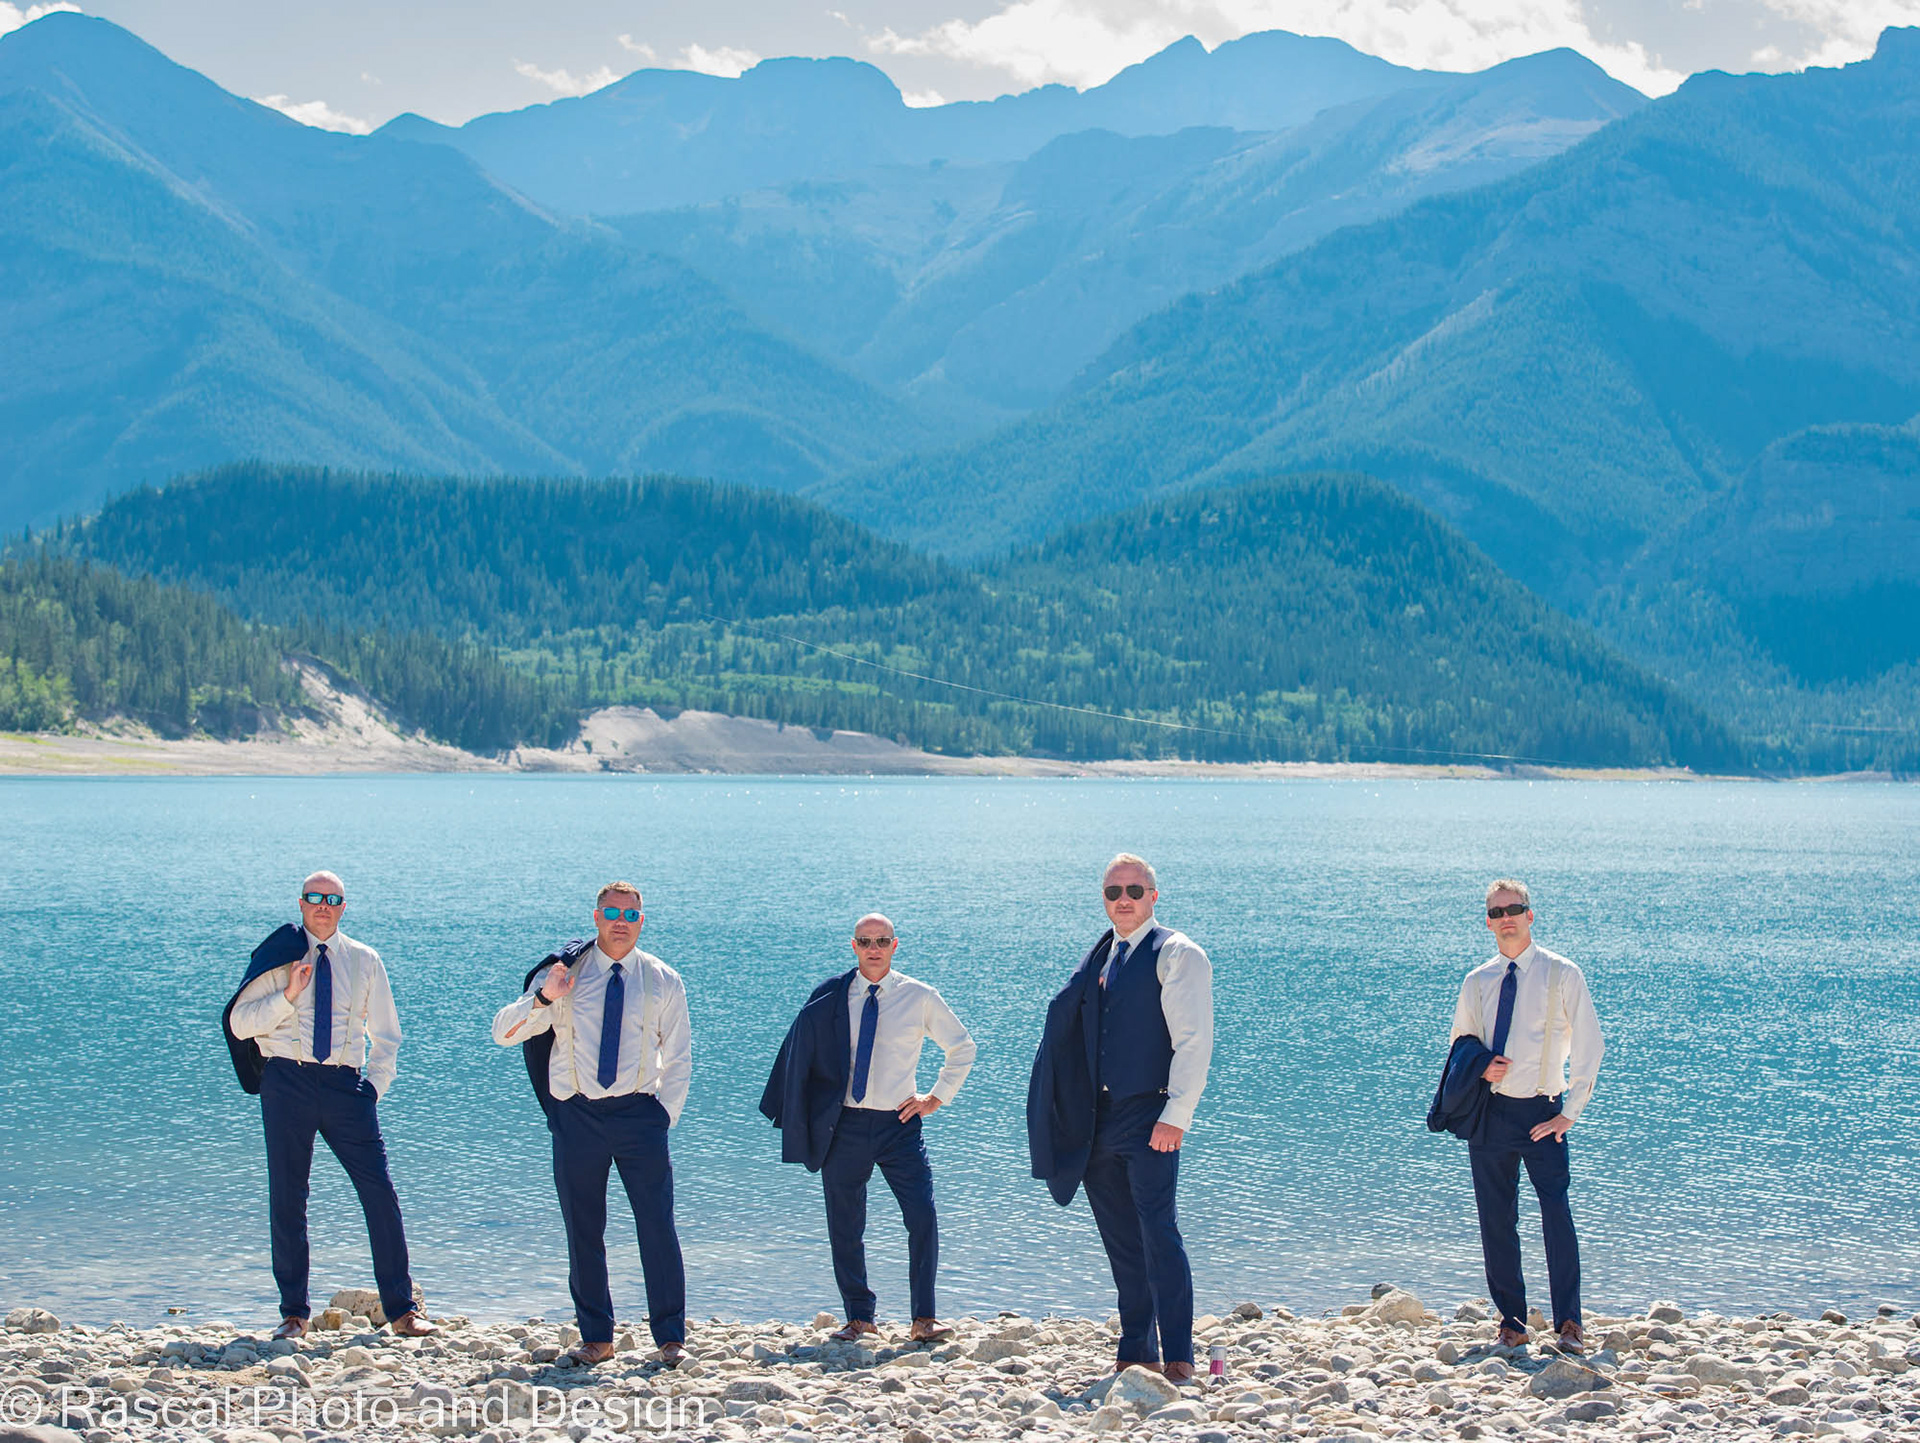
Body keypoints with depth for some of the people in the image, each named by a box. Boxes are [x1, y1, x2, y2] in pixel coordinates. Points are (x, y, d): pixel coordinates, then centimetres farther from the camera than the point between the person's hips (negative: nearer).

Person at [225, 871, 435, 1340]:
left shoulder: (364, 961, 13)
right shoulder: (277, 957, 8)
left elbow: (386, 1035, 17)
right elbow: (240, 1025, 2)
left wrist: (374, 1086, 4)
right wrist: (287, 995, -11)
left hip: (345, 1084, 1)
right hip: (287, 1081, -1)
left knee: (381, 1194, -8)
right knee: (287, 1198, 1)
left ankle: (400, 1310, -2)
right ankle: (293, 1312, 11)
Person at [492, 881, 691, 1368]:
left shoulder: (663, 980, 7)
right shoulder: (562, 973, 4)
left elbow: (678, 1058, 13)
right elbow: (503, 1032, -1)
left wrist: (664, 1112, 1)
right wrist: (542, 998, -18)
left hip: (639, 1113, -1)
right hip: (577, 1115, 1)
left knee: (657, 1226, -7)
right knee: (583, 1232, 4)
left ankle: (670, 1339, 1)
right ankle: (595, 1338, 15)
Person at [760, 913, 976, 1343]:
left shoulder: (919, 998, 4)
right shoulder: (830, 997, 5)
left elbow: (962, 1046, 17)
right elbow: (801, 1050, 14)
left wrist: (937, 1097, 8)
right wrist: (794, 1116, 5)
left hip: (899, 1123, -1)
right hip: (844, 1125, 1)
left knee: (922, 1218, -13)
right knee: (845, 1227, 5)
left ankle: (924, 1320, -5)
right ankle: (859, 1319, 18)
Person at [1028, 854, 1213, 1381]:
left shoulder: (1176, 954, -3)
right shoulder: (1098, 959, 17)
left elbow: (1194, 1039, -10)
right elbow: (1067, 1026, 22)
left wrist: (1176, 1115, -18)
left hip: (1149, 1117, -7)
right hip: (1098, 1119, 7)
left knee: (1158, 1230, -14)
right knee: (1121, 1239, 9)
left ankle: (1178, 1356, -12)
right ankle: (1137, 1352, 15)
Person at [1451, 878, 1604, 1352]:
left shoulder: (1561, 975, 0)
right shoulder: (1476, 983, 11)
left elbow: (1588, 1046, 0)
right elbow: (1459, 1048, 23)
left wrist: (1570, 1113, -7)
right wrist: (1478, 1070, -1)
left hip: (1541, 1113, -4)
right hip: (1489, 1112, 4)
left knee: (1556, 1211, -16)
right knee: (1495, 1219, 4)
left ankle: (1568, 1325, -13)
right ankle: (1511, 1321, 13)